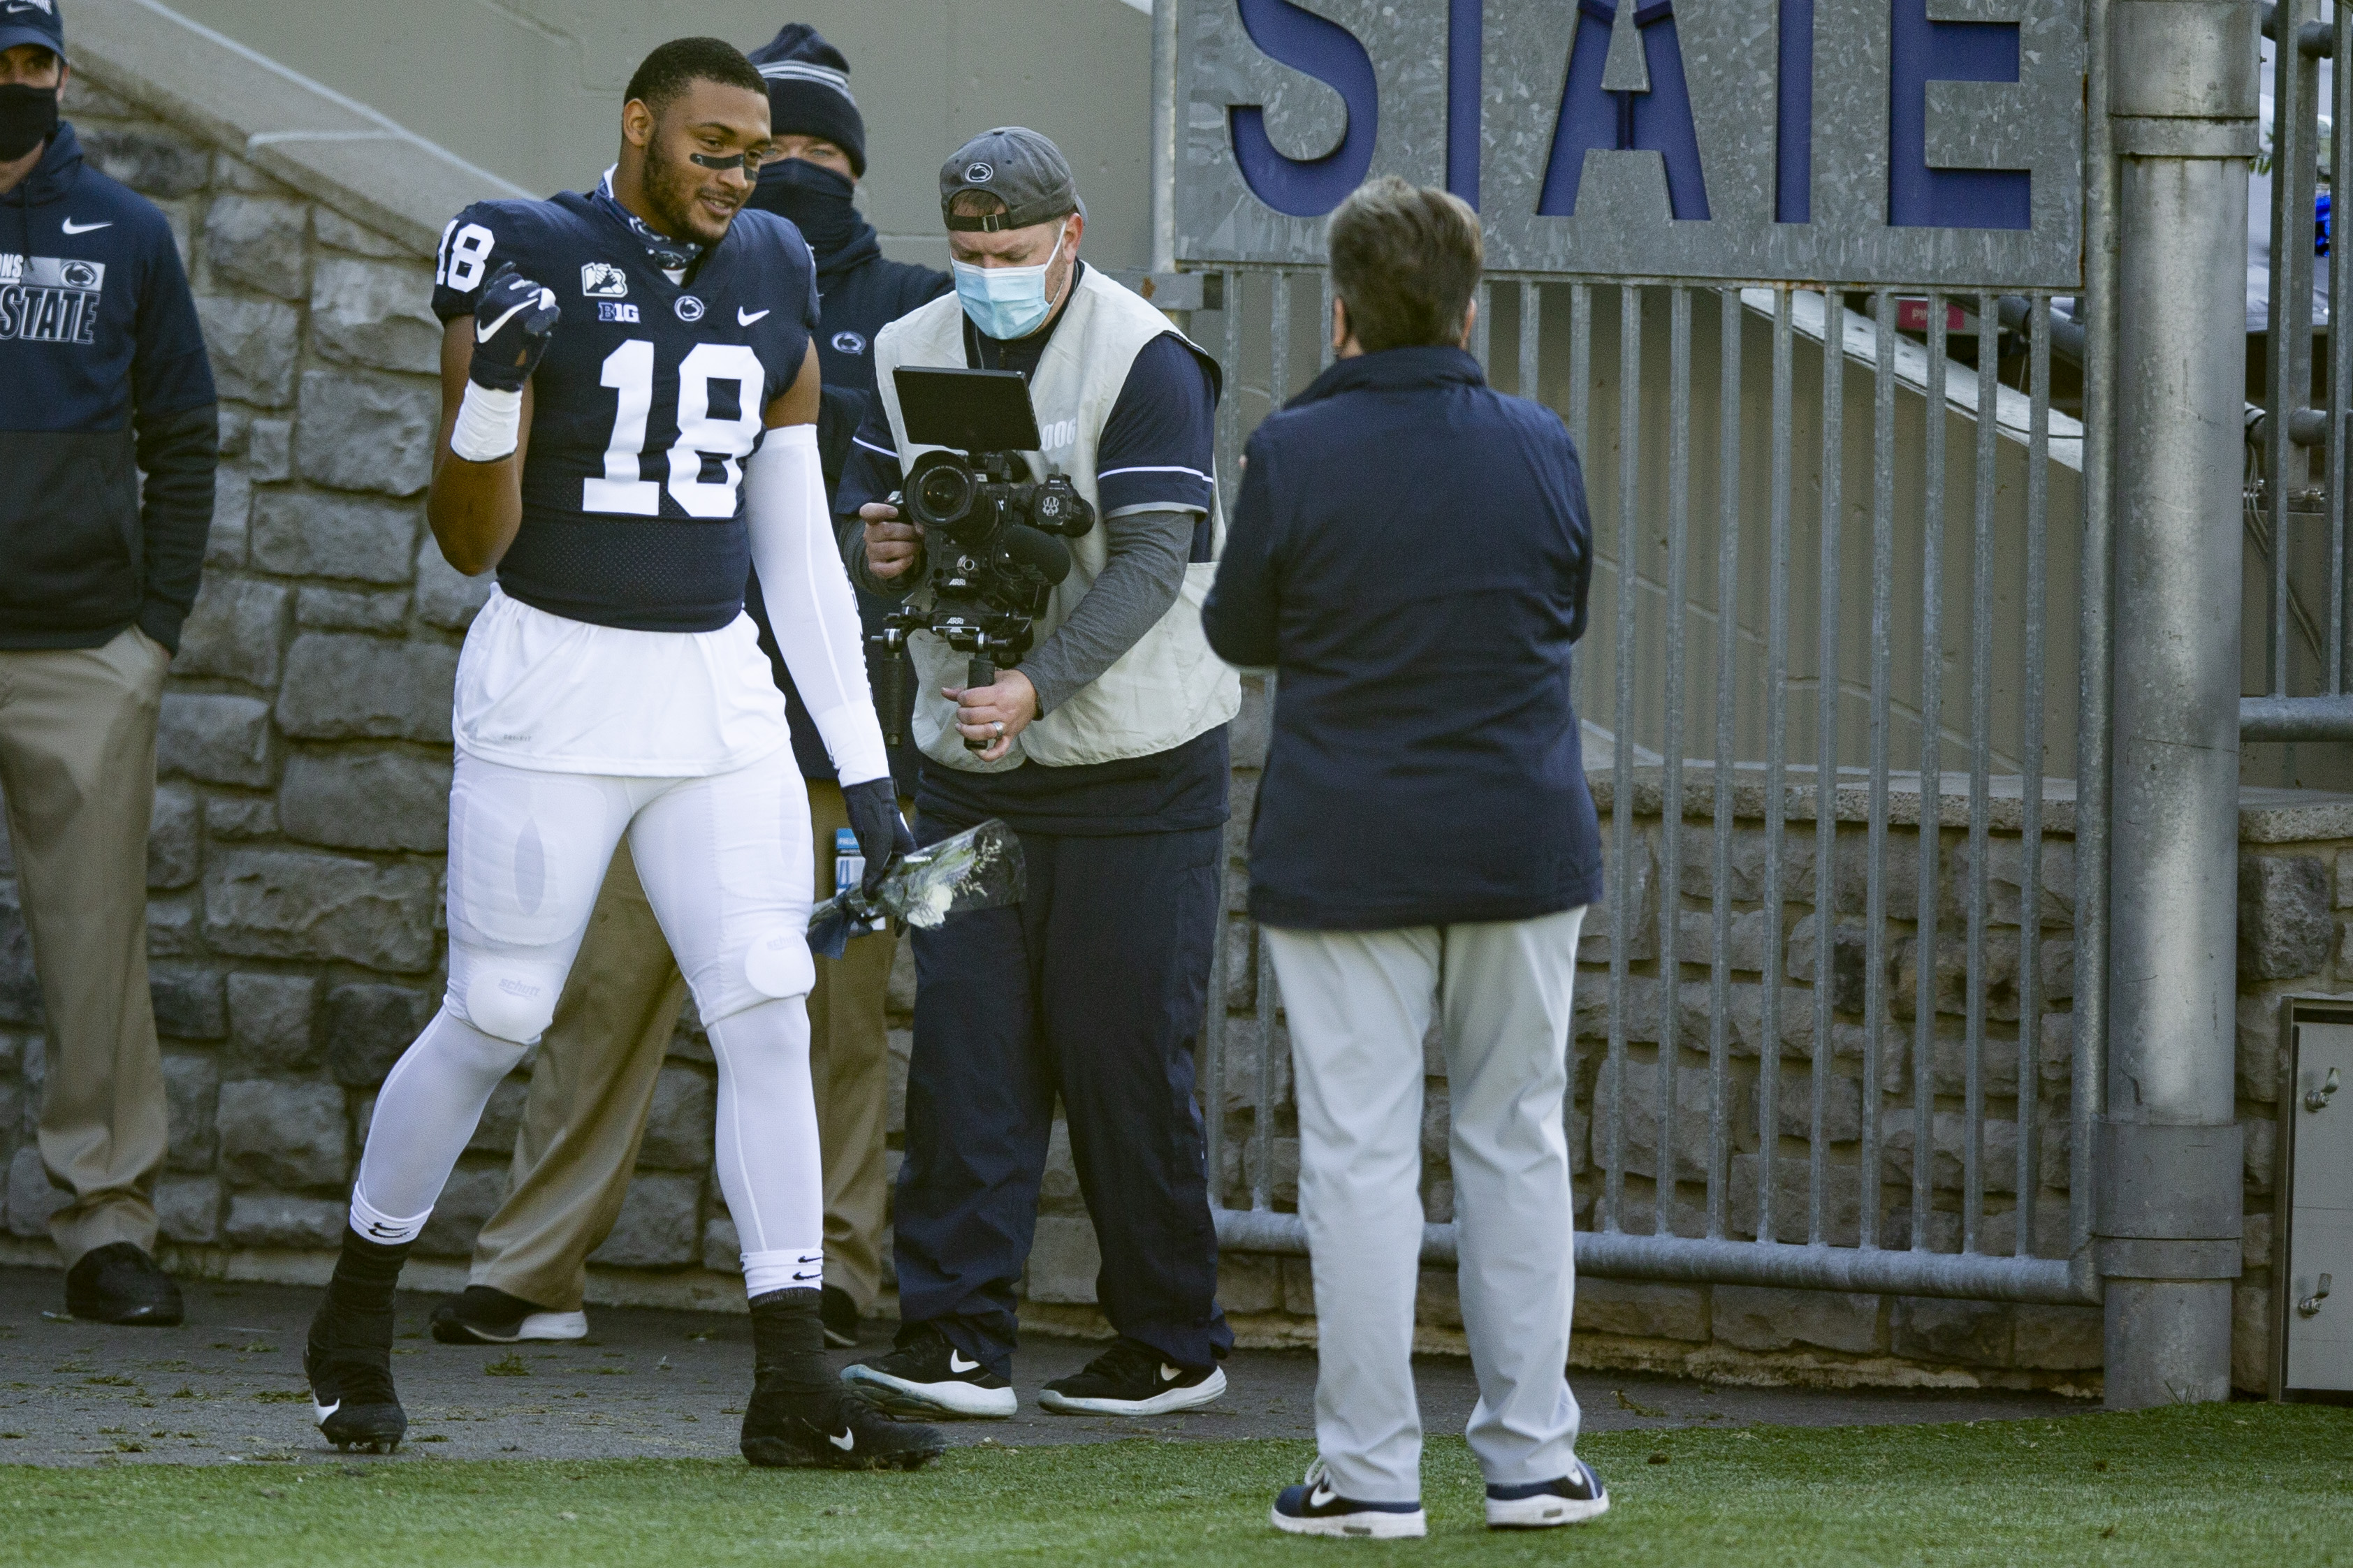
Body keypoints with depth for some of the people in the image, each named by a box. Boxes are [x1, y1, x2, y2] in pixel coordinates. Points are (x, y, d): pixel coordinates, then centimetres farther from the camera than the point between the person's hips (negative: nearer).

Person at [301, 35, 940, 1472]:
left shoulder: (773, 288, 7)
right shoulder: (533, 267, -9)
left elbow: (798, 545, 11)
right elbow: (470, 542, -10)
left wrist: (865, 764, 9)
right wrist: (495, 385, -28)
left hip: (719, 703, 4)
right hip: (553, 691, -4)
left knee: (770, 1015, -5)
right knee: (494, 1022, 1)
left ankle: (795, 1389, -4)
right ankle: (356, 1319, 23)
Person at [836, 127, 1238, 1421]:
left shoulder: (1146, 364, -12)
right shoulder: (910, 353, 6)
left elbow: (1153, 561, -19)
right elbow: (866, 493, 15)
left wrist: (1037, 684, -30)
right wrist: (881, 548, -10)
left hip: (1134, 767, -5)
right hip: (969, 766, 5)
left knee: (1125, 1057, -1)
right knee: (962, 1041, -3)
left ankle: (1172, 1347, 10)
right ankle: (956, 1342, -3)